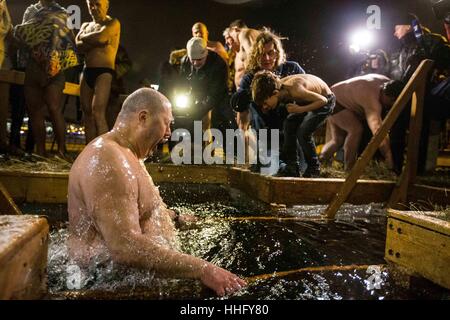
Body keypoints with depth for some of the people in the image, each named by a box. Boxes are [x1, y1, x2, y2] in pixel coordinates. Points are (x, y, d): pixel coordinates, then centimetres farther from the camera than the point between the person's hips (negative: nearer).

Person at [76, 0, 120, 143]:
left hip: (104, 72, -6)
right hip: (86, 72, 7)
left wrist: (84, 37, 2)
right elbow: (79, 46, 4)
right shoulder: (86, 25, 21)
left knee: (98, 112, -20)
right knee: (87, 113, 4)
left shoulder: (113, 23, 3)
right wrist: (96, 42, -10)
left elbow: (100, 36, -16)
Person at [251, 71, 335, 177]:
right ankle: (292, 167, 0)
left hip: (325, 100, -7)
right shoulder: (278, 87, -16)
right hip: (308, 98, 8)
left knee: (303, 132, -20)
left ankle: (313, 168, 1)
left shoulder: (295, 90, -38)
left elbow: (323, 100, -32)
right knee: (289, 124, -9)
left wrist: (300, 109, -34)